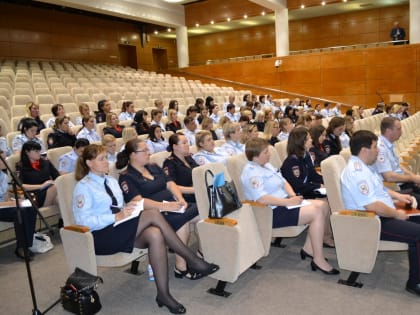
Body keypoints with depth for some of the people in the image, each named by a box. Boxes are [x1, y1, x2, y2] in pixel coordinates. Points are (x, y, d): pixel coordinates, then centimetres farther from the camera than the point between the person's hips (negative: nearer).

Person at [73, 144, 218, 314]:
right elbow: (83, 220, -14)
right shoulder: (83, 187, -3)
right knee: (152, 213, -28)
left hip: (120, 230, 7)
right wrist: (116, 217, -21)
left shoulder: (111, 181, 19)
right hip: (100, 237, -6)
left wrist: (131, 206, -3)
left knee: (154, 234, -29)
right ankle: (192, 260, -22)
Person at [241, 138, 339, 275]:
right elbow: (262, 198, -29)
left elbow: (283, 182, 16)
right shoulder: (251, 172, -17)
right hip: (273, 213, -10)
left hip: (283, 203, 10)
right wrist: (289, 201, -24)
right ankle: (318, 260, -14)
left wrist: (293, 196, -4)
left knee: (322, 206, 2)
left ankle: (308, 248, 6)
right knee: (316, 213, -20)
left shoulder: (266, 165, 14)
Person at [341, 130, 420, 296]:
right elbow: (372, 206, -29)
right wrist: (396, 214, -15)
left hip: (383, 215, 11)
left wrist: (397, 195, 14)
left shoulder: (363, 166, 11)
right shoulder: (356, 172, -24)